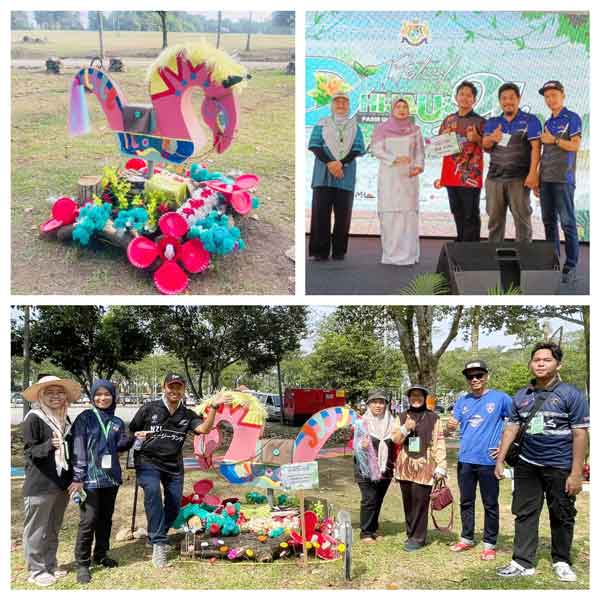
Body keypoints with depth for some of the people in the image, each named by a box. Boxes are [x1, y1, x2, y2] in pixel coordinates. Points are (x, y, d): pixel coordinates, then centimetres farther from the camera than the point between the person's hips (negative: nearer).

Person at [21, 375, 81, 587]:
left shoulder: (64, 419, 10)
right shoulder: (33, 418, -10)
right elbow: (30, 451, -12)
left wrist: (73, 479, 16)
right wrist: (49, 445, -30)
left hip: (62, 484, 7)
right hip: (40, 486, -6)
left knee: (53, 529, 17)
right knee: (37, 530, 3)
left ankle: (50, 566, 29)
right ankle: (36, 571, 15)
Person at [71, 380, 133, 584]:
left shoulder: (117, 422, 10)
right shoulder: (85, 418, -5)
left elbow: (120, 446, 12)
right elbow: (78, 448, -8)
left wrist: (132, 439, -6)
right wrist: (78, 477, -13)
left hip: (111, 477, 5)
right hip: (91, 478, -5)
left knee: (106, 518, 14)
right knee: (88, 521, -4)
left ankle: (101, 554, 29)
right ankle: (82, 563, 6)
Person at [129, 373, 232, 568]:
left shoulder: (187, 415, 4)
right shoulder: (149, 409, -2)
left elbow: (204, 429, -13)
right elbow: (129, 432, 6)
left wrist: (214, 407, -24)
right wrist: (137, 435, -17)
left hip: (174, 465, 4)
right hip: (148, 461, -4)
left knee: (174, 505, 6)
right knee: (152, 490, -31)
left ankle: (156, 537, 35)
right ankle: (158, 544, -27)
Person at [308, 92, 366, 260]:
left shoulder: (354, 126, 15)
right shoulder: (322, 124, 12)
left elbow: (357, 149, 5)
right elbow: (315, 146, 1)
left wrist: (341, 163, -11)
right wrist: (329, 163, -14)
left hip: (345, 174, 1)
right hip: (323, 174, -1)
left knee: (343, 213, -1)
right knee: (321, 211, -7)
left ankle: (339, 251, 5)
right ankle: (320, 251, -3)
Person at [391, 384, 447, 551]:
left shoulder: (433, 418, 1)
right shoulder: (401, 417, 11)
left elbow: (439, 444, -1)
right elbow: (394, 439, 5)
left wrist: (440, 467, -7)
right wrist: (405, 428, -13)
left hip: (424, 467, -3)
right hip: (405, 466, 4)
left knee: (420, 503, -5)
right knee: (407, 503, 9)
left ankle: (418, 538, 5)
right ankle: (411, 534, 22)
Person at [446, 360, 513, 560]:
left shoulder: (500, 398, -5)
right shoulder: (462, 401, 8)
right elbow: (452, 427, 6)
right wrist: (450, 425, -18)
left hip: (488, 460, -4)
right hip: (465, 460, 4)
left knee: (490, 504, 5)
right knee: (466, 502, 14)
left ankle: (489, 544, 16)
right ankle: (466, 538, 26)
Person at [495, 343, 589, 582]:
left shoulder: (571, 395, -9)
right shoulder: (522, 396, 5)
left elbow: (580, 435, -11)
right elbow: (511, 428, 9)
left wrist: (576, 474, -15)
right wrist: (500, 461, 5)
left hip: (560, 468, -4)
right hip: (527, 465, 4)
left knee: (562, 517, 10)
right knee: (524, 514, 6)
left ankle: (561, 562, 27)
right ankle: (523, 562, 14)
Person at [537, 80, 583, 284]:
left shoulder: (572, 118, 0)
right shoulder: (548, 122, 19)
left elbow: (575, 145, -8)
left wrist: (554, 139, -7)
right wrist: (537, 177, 14)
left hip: (563, 178, -7)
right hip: (545, 178, 7)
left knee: (567, 222, -7)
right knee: (548, 221, 9)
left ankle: (571, 266, -5)